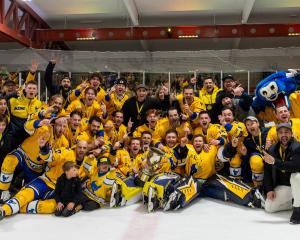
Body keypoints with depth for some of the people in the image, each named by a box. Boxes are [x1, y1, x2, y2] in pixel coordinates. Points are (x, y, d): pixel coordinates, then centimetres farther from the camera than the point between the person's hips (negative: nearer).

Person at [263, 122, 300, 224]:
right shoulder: (272, 150, -2)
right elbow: (267, 171, 3)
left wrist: (275, 162, -40)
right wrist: (269, 189, -5)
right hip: (283, 186, 5)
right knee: (269, 208, -8)